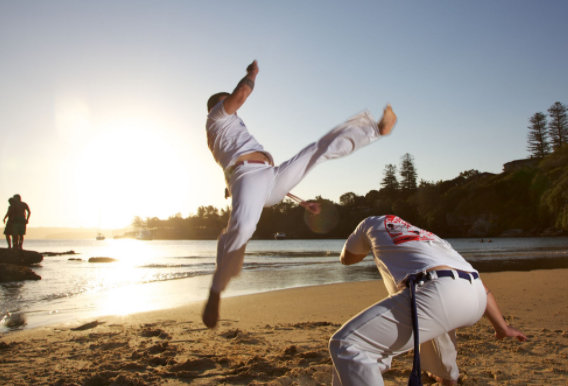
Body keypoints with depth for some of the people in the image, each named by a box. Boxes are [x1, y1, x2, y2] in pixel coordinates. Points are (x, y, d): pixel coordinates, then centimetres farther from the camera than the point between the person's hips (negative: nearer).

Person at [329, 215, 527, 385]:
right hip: (475, 301, 8)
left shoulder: (374, 222, 27)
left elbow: (346, 258, 42)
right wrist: (502, 327, 40)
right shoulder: (435, 239, 39)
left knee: (346, 345, -8)